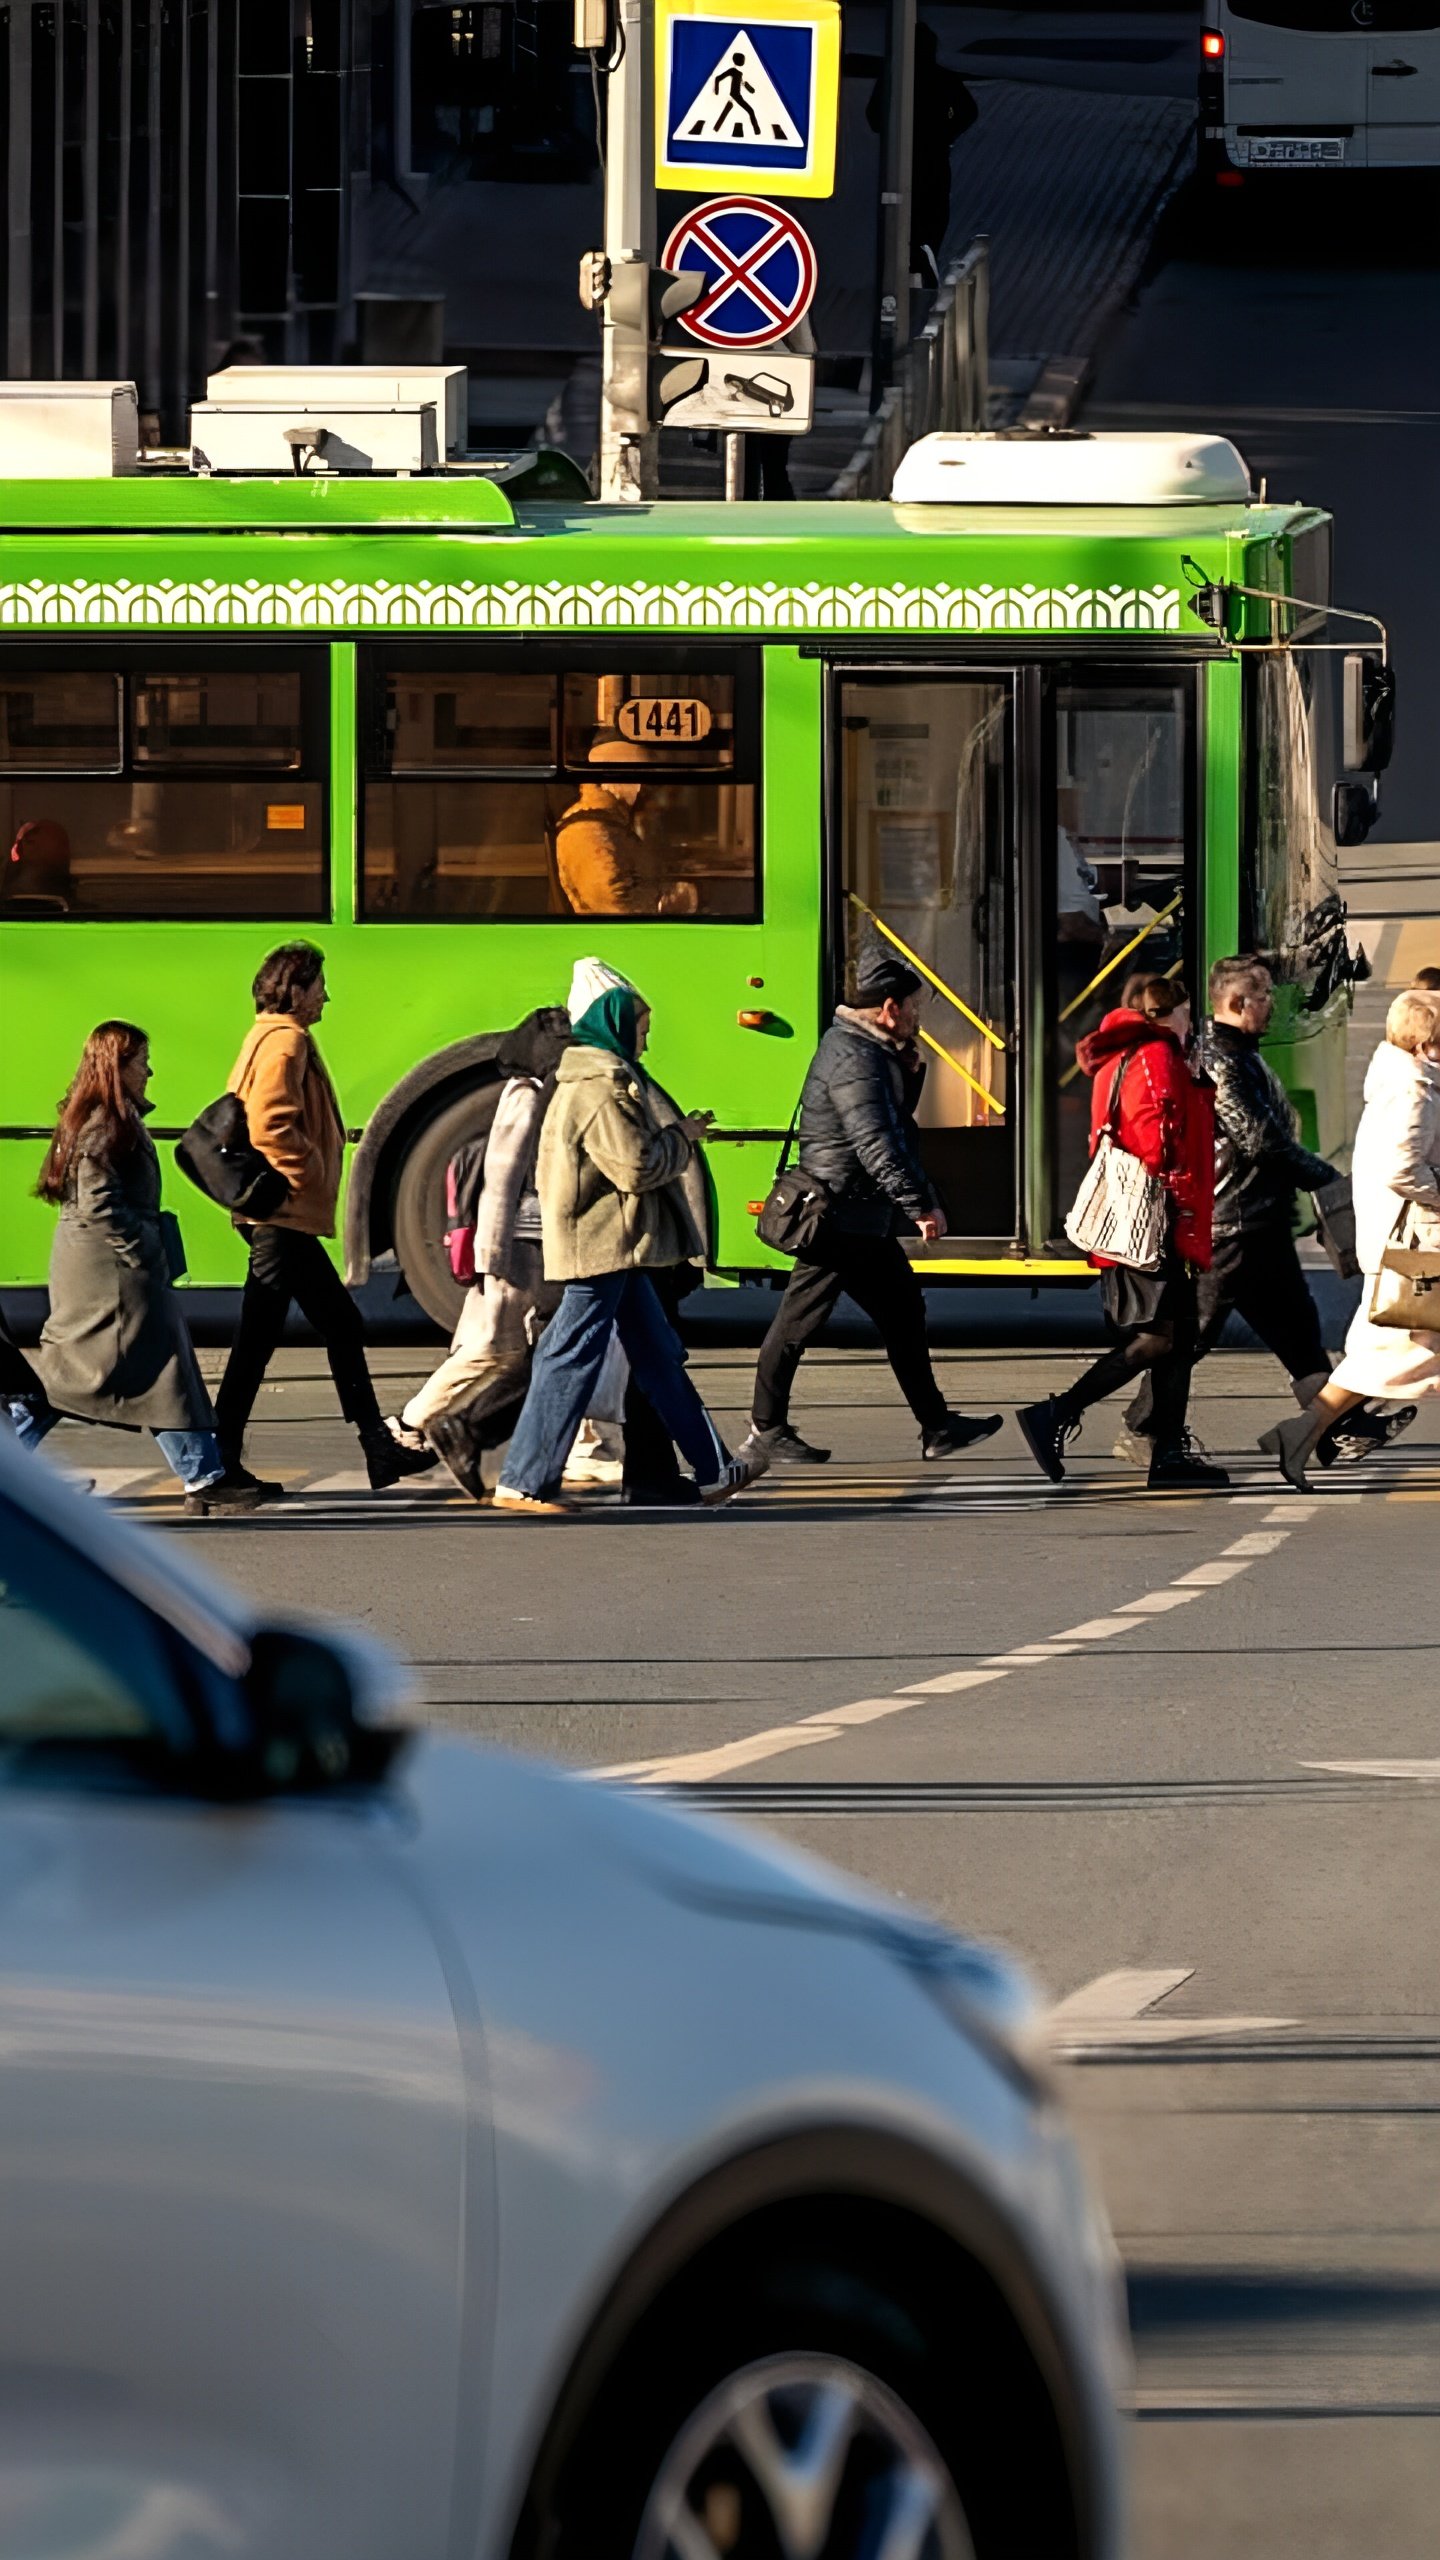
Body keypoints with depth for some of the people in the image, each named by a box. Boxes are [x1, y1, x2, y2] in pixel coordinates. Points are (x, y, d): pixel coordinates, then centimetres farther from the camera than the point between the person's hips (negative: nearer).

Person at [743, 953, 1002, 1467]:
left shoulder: (872, 1052, 14)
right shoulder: (853, 1058, -19)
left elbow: (896, 1118, 24)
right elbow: (875, 1144, -26)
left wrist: (910, 1069, 8)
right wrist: (920, 1205, -26)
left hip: (867, 1219, 11)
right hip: (839, 1212, -11)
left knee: (903, 1313, 11)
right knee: (802, 1319, -1)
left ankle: (936, 1427, 15)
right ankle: (767, 1428, 6)